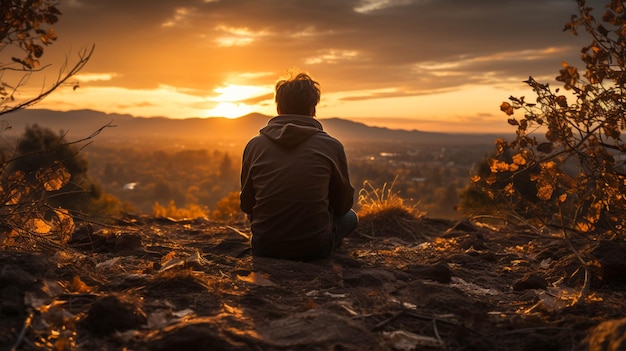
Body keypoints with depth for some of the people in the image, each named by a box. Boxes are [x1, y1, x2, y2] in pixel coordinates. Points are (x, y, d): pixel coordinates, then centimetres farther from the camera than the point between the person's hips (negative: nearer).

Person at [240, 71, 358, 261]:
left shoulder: (254, 145, -2)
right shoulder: (331, 146, -7)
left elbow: (247, 206, 8)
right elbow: (343, 204, 6)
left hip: (264, 247, 3)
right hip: (314, 247, -3)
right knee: (350, 217, 27)